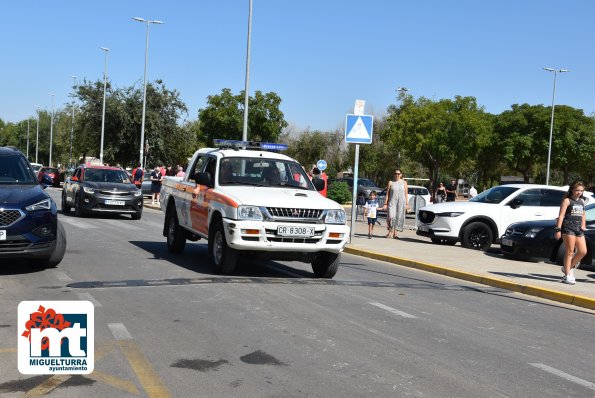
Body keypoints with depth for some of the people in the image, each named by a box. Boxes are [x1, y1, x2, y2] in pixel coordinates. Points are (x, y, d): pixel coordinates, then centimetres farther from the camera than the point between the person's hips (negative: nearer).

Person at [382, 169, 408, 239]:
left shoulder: (404, 182, 9)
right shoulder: (391, 182, 6)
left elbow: (406, 194, 9)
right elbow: (387, 194, 6)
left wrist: (407, 203, 2)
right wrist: (385, 203, -1)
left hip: (401, 202, 1)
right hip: (392, 202, -1)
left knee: (399, 218, 0)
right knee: (391, 216, -16)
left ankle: (395, 233, 7)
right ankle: (390, 231, 1)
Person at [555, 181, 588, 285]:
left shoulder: (582, 201, 18)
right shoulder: (567, 200, -2)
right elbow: (561, 215, -8)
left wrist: (583, 225, 14)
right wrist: (558, 229, -16)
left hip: (578, 228, 7)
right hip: (568, 228, -7)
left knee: (583, 251, 1)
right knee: (570, 251, -7)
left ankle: (568, 268, 21)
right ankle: (567, 275, -2)